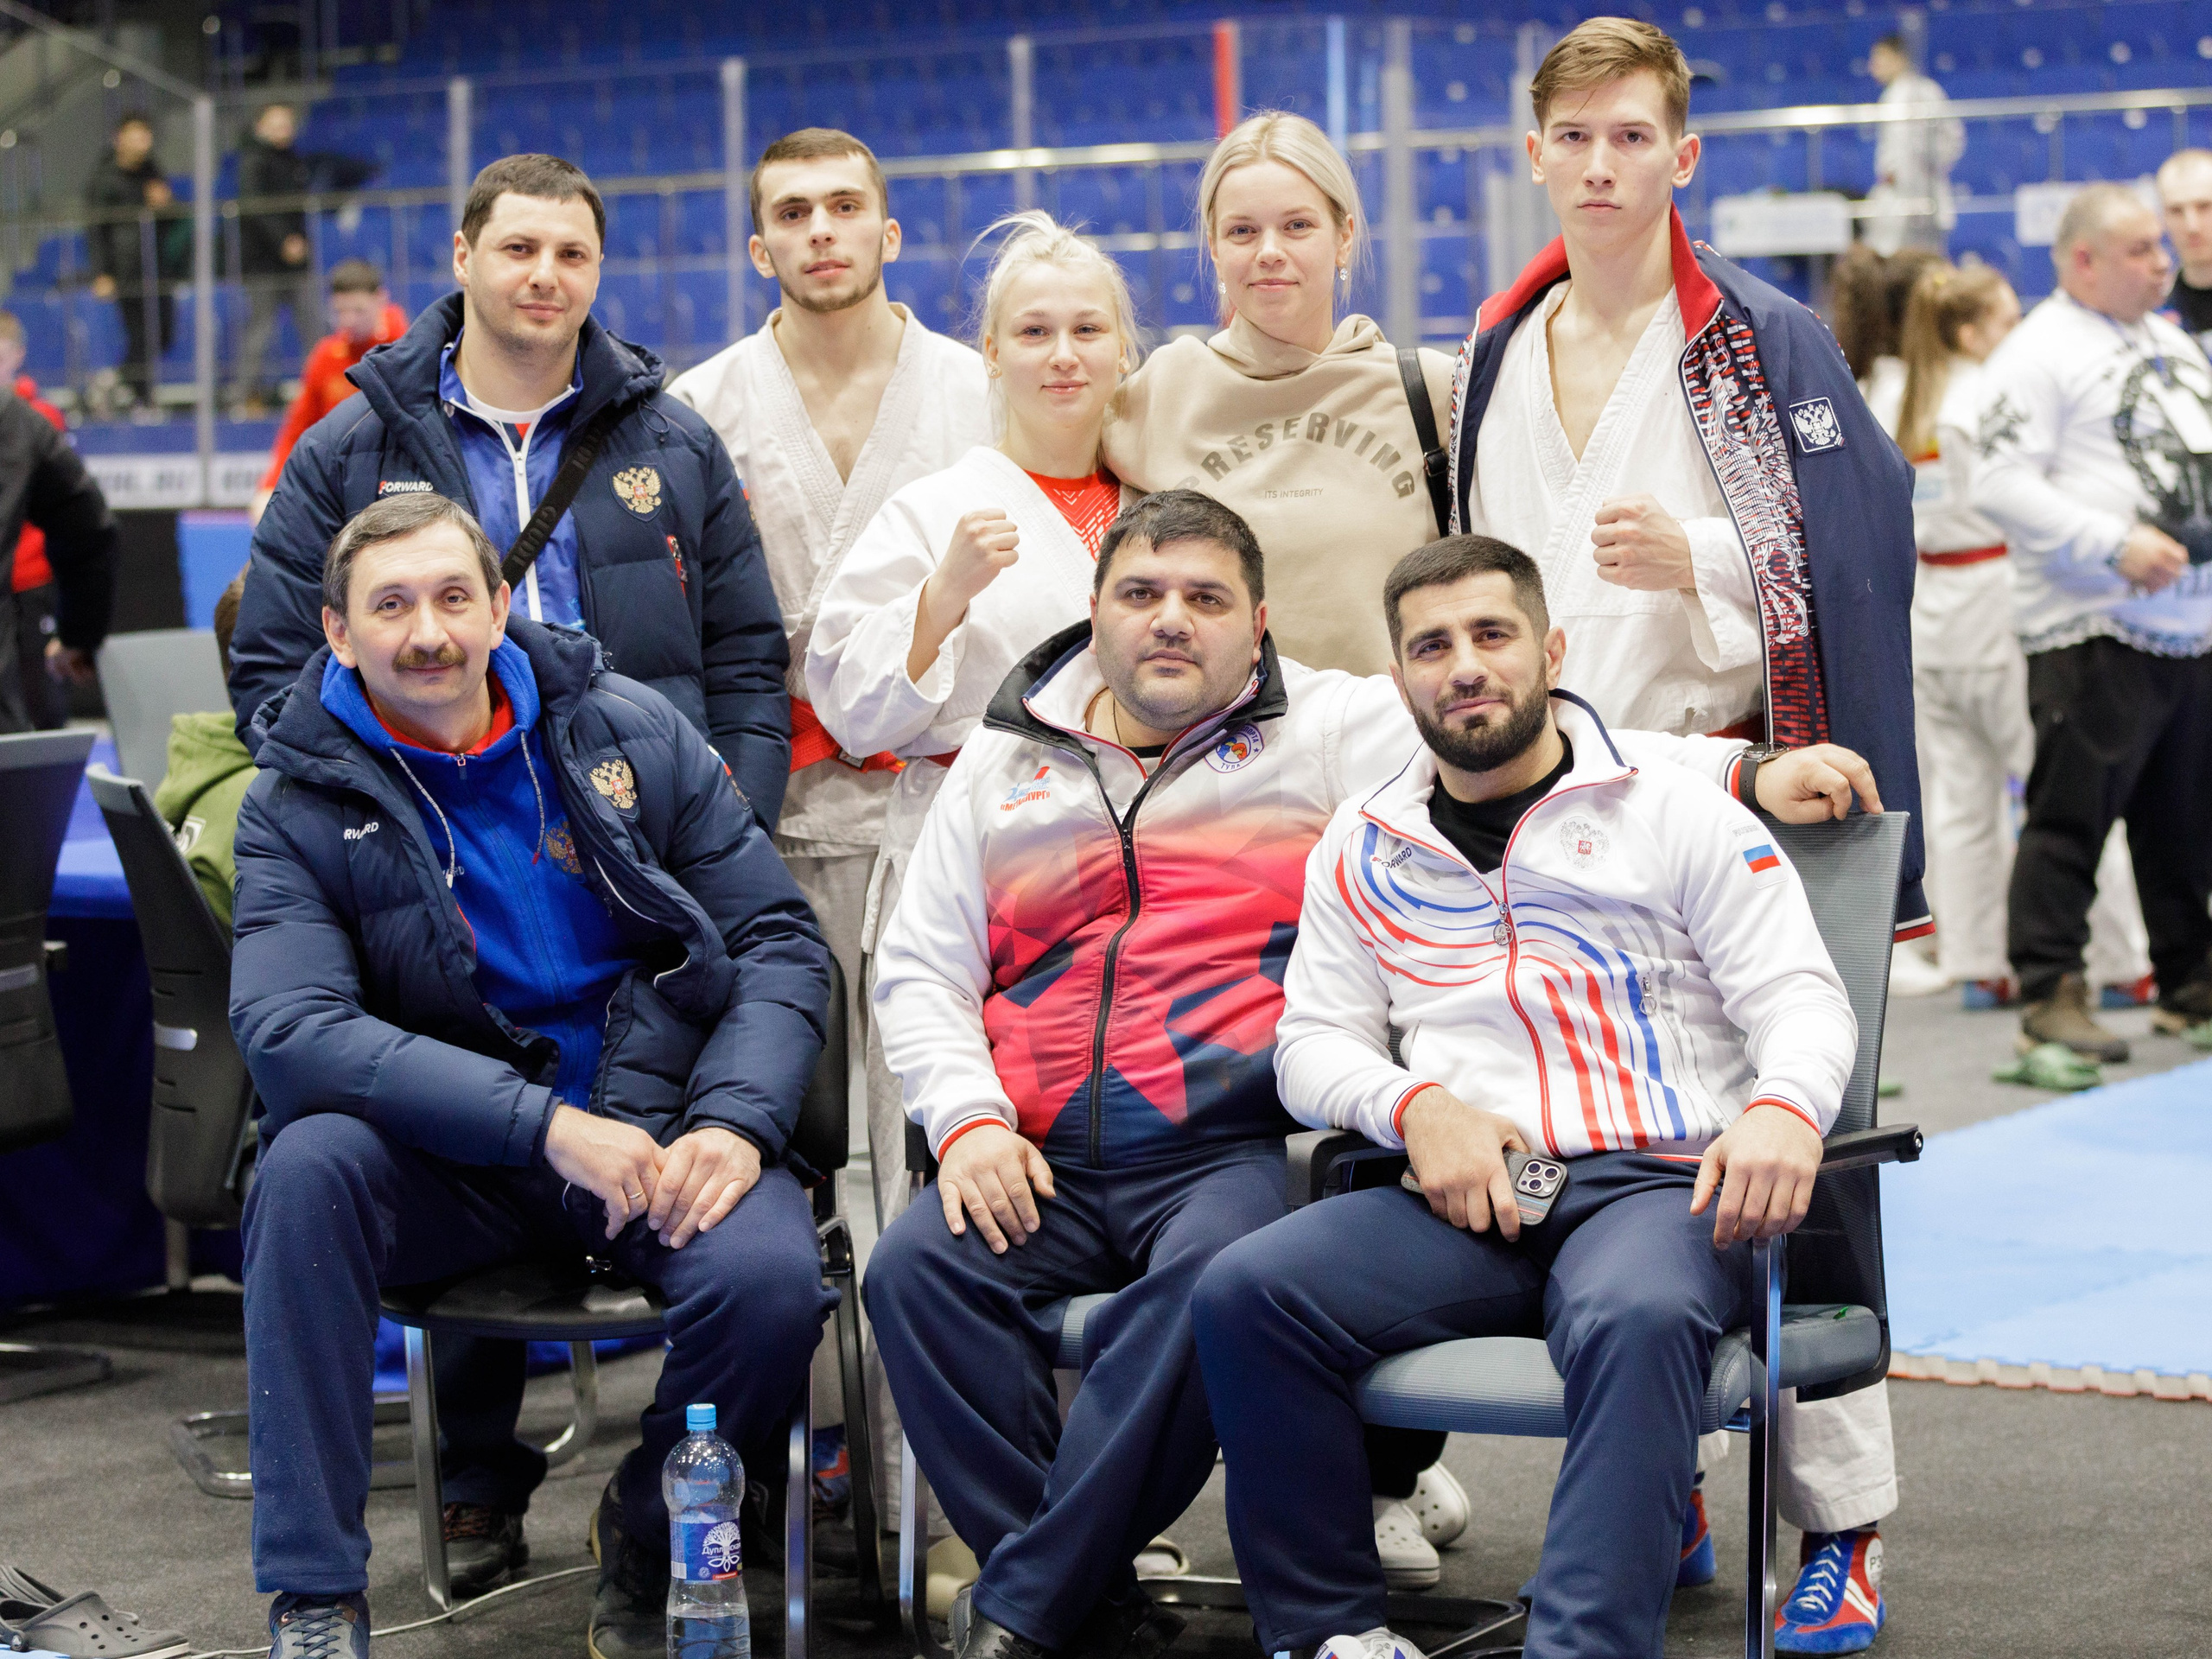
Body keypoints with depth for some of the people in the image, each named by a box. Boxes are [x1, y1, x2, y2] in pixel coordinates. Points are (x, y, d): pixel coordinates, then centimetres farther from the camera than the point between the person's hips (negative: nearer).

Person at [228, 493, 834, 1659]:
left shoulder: (632, 732, 4)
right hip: (449, 1158, 0)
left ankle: (649, 1532, 4)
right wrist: (546, 1123, -29)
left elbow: (780, 942, 4)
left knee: (769, 1276, -30)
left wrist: (734, 1124, -16)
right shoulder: (299, 808, -3)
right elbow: (285, 1026, -19)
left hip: (660, 1125, 1)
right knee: (309, 1163, -32)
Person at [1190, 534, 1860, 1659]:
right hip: (1467, 1200, 3)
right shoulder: (1362, 845, 19)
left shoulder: (1673, 806, 9)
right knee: (1243, 1295, -23)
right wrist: (1415, 1108, -7)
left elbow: (1801, 995, 3)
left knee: (1635, 1318, -40)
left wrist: (1784, 1108, -21)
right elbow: (1312, 1040, 16)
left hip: (1660, 1185, -3)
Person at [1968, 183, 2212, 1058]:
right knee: (2072, 812, -7)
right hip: (2093, 632, -8)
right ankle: (2049, 991, -1)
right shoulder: (2037, 353, -8)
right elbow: (2002, 485, -16)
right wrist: (2116, 544, -21)